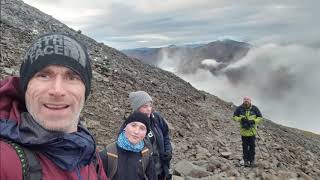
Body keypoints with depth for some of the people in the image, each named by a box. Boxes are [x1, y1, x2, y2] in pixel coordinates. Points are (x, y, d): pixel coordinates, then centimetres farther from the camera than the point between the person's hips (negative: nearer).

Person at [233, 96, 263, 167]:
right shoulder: (239, 108, -8)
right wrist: (241, 119, -18)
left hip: (252, 131, 0)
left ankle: (252, 160, 18)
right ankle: (246, 160, 18)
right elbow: (234, 117, 1)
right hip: (243, 131, 0)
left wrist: (253, 121, -19)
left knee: (252, 146, 5)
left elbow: (260, 118, -2)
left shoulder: (254, 108, -8)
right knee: (245, 146, 6)